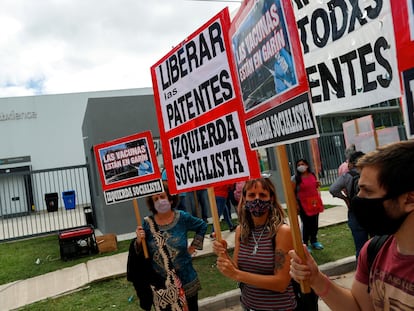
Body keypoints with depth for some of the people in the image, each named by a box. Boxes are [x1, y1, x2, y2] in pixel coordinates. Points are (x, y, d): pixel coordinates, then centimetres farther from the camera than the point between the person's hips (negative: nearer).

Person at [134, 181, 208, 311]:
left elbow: (202, 226, 8)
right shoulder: (147, 223, -10)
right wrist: (139, 241, -22)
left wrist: (193, 247, 2)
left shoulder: (182, 217, -10)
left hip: (186, 280, 0)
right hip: (160, 282, 0)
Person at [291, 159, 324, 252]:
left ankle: (314, 241, 29)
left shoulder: (312, 175, 9)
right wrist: (295, 204, -14)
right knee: (306, 224, -1)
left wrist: (317, 185, 1)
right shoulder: (295, 178, -9)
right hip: (303, 204, -5)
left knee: (315, 223, 13)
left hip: (314, 202, 5)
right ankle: (305, 244, 10)